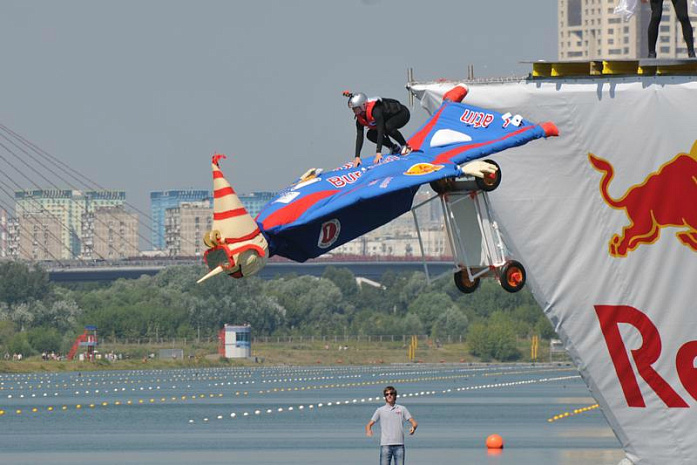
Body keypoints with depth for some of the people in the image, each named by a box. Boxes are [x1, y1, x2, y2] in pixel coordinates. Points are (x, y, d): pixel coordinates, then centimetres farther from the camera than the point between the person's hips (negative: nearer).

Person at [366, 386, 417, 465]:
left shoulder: (402, 409, 11)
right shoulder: (380, 410, 10)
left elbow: (413, 422, 9)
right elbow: (369, 424, 9)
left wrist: (413, 427, -15)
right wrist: (368, 431, -15)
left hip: (399, 444, 1)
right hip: (385, 444, -1)